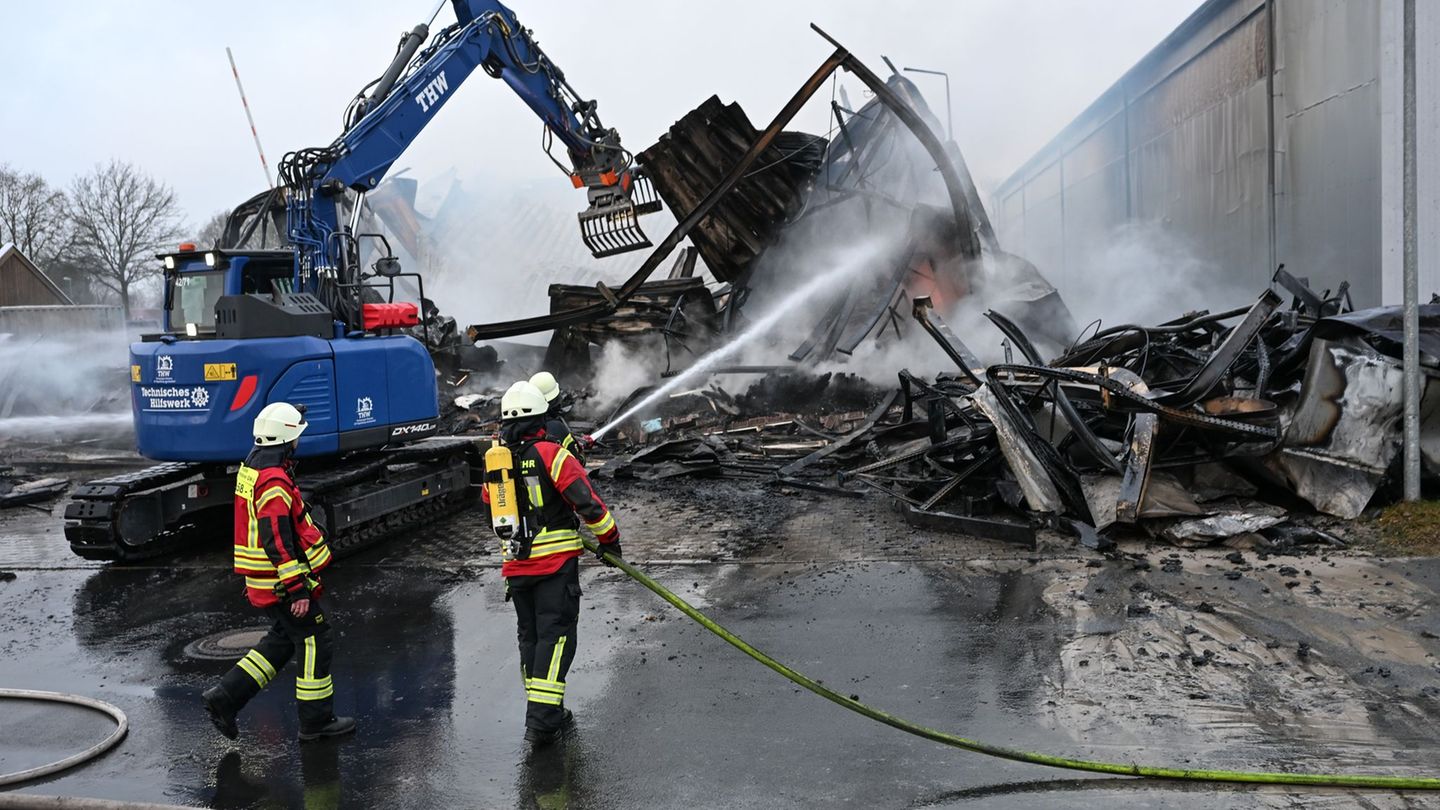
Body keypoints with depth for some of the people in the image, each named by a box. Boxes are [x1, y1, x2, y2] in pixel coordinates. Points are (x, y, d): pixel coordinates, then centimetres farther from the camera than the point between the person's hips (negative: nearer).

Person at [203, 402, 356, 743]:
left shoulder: (251, 468, 10)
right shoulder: (274, 482, -23)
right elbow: (278, 541, -26)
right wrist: (297, 589, -25)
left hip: (262, 581, 10)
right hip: (281, 582, -10)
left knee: (283, 639, 21)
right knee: (315, 643, 2)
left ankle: (226, 696, 19)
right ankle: (316, 721, 11)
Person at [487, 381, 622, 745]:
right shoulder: (551, 453, -12)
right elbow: (586, 501, -16)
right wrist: (610, 538, -2)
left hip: (515, 563, 6)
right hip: (556, 562, -6)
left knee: (529, 635, 15)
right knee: (554, 635, -3)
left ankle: (544, 713, 23)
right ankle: (542, 719, -8)